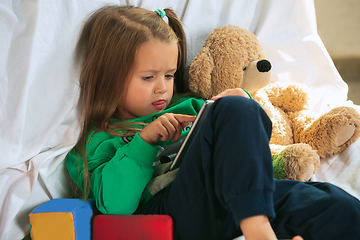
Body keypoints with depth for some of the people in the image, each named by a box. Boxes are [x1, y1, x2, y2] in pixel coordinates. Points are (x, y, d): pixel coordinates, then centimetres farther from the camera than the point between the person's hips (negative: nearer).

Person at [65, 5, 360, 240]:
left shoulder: (186, 107, 29)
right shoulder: (100, 142, 14)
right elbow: (114, 204, -3)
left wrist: (244, 107, 8)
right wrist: (144, 140, -6)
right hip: (174, 212, -6)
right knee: (235, 110, -26)